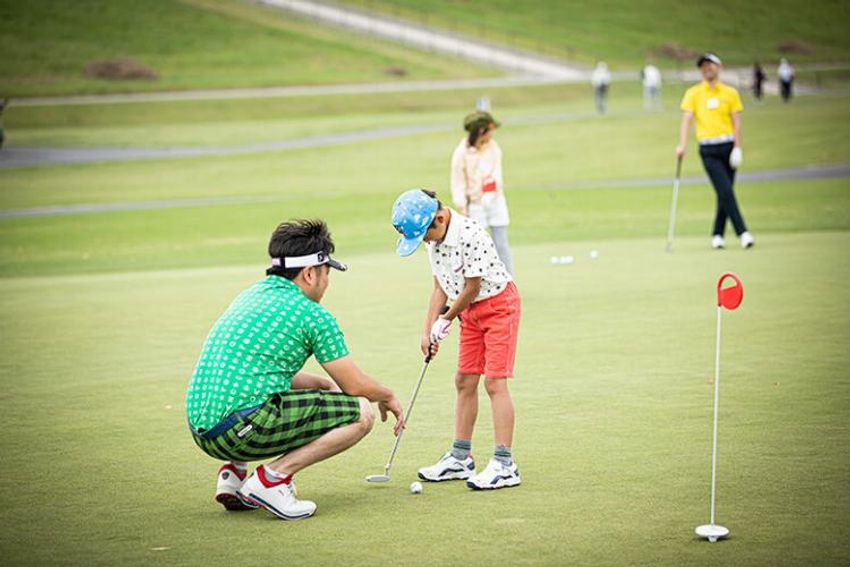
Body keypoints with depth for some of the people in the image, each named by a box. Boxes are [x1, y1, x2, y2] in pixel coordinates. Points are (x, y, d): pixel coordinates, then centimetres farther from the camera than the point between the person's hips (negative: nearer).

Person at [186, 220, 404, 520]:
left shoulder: (250, 295, 19)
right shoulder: (313, 315, -5)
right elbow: (355, 385, 3)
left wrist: (324, 383, 31)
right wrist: (388, 396, 24)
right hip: (240, 426, -9)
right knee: (361, 413, -1)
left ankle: (234, 472, 16)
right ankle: (272, 477, -10)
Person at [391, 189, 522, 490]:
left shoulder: (471, 236, -27)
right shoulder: (434, 239, 0)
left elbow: (471, 288, -21)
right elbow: (440, 288, 6)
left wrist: (446, 321, -7)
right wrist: (428, 330, -1)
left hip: (498, 304, -9)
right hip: (471, 311, 9)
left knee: (494, 382, -12)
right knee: (464, 381, 10)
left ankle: (504, 465, -11)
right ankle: (460, 459, 18)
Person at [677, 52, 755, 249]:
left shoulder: (730, 93, 8)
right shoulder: (693, 93, 7)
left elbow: (736, 122, 4)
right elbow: (687, 119, -1)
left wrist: (737, 147, -8)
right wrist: (682, 144, -14)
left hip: (728, 146, 2)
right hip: (708, 149, -2)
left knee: (725, 193, 3)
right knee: (726, 191, -13)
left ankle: (717, 235, 15)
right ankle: (742, 232, -14)